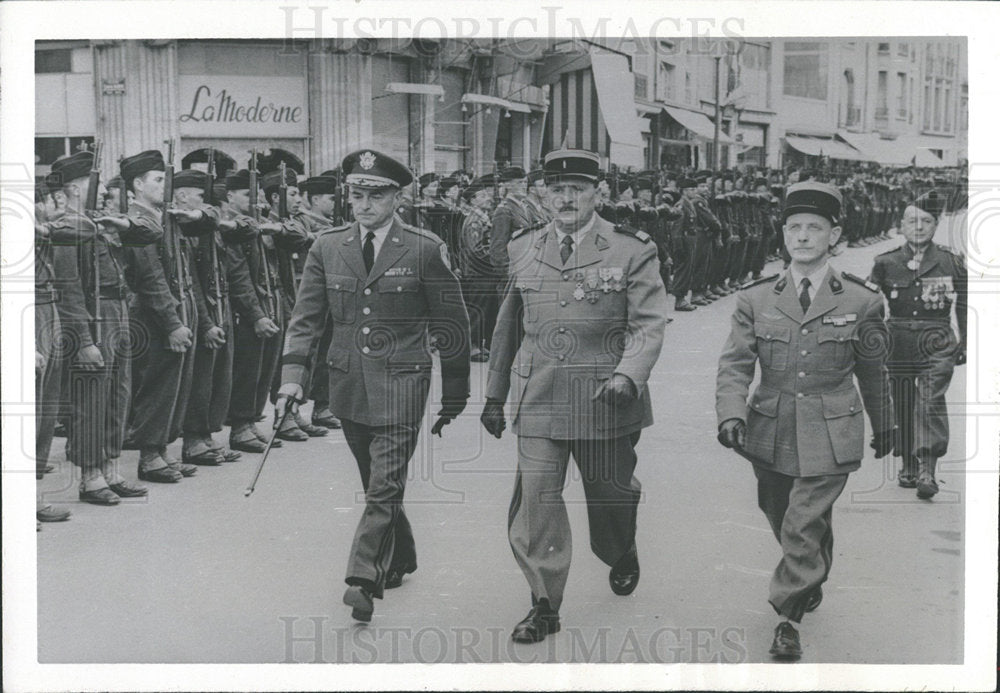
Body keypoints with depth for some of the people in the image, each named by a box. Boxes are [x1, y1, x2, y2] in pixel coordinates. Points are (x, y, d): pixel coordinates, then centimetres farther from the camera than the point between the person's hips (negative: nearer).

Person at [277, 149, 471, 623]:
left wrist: (455, 394, 3)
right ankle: (399, 560, 34)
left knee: (384, 488, -10)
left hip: (401, 382, -4)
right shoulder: (327, 248, 5)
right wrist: (292, 377, -7)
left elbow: (451, 325, 0)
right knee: (376, 483, 16)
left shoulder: (425, 250, -5)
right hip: (348, 383, 4)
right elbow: (305, 317, 6)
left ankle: (363, 580, -8)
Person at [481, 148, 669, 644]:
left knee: (610, 496, 14)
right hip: (538, 401, 2)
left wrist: (627, 376, -25)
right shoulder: (523, 250, 7)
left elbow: (648, 324, -7)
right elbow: (508, 328, 15)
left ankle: (623, 556, 48)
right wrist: (495, 395, 17)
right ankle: (544, 605, 9)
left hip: (605, 403, -2)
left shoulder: (632, 251, -3)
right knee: (534, 501, -5)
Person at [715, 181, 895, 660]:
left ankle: (788, 618, 7)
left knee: (802, 528, -10)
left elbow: (873, 371, 9)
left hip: (829, 438, -3)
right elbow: (735, 364, -4)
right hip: (770, 436, 3)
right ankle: (811, 582, 49)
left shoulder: (862, 301, -2)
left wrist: (884, 425, 19)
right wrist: (731, 414, -20)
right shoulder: (756, 300, 0)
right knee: (782, 519, 19)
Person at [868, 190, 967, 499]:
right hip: (898, 343, 2)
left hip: (937, 343, -2)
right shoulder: (885, 264, 4)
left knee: (931, 399, -18)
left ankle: (928, 471, -21)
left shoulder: (951, 263, 4)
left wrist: (965, 343, 10)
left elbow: (966, 306, 13)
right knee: (902, 406, 7)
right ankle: (909, 467, 23)